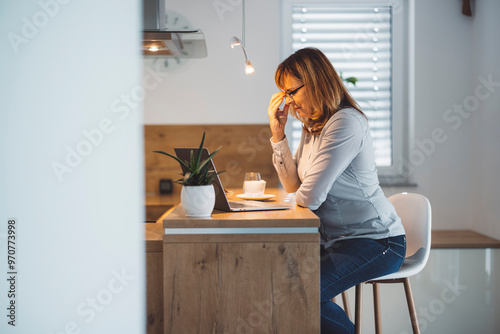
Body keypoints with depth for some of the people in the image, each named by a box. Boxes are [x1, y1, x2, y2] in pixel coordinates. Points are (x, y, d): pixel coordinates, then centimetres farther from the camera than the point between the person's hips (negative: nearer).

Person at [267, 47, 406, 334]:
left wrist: (301, 194, 1)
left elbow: (309, 197, -23)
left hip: (376, 243, -9)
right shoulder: (312, 126, 12)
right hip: (336, 239, 9)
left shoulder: (346, 123, -19)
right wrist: (278, 133, 5)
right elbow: (293, 186, 11)